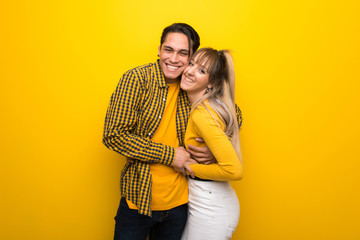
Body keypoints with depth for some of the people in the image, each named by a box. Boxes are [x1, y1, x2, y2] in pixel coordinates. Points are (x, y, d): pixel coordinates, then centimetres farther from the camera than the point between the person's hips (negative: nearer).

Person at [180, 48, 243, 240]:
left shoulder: (202, 115, -24)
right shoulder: (202, 106, 3)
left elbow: (234, 170, -28)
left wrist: (191, 167, -15)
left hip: (211, 208, -9)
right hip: (202, 201, 9)